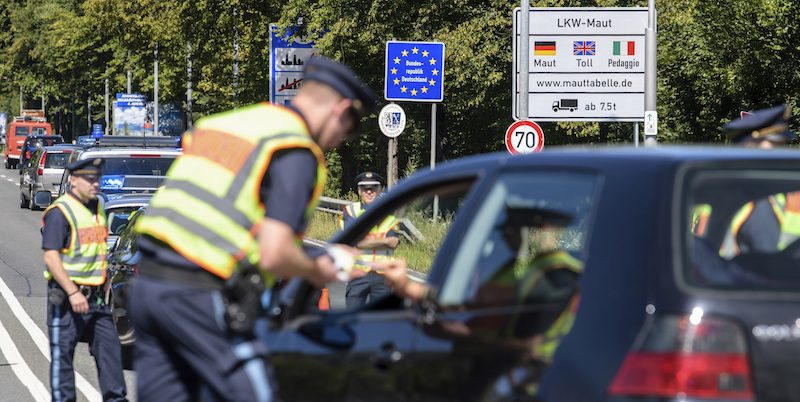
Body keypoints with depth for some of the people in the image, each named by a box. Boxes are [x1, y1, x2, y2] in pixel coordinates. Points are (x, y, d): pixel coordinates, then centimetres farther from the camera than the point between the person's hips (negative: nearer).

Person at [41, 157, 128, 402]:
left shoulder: (96, 207, 14)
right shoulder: (59, 212, -12)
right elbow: (51, 257, -19)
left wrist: (105, 278, 20)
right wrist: (73, 293, -23)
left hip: (95, 296, 7)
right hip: (67, 296, -7)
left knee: (109, 346, 4)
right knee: (62, 353, -1)